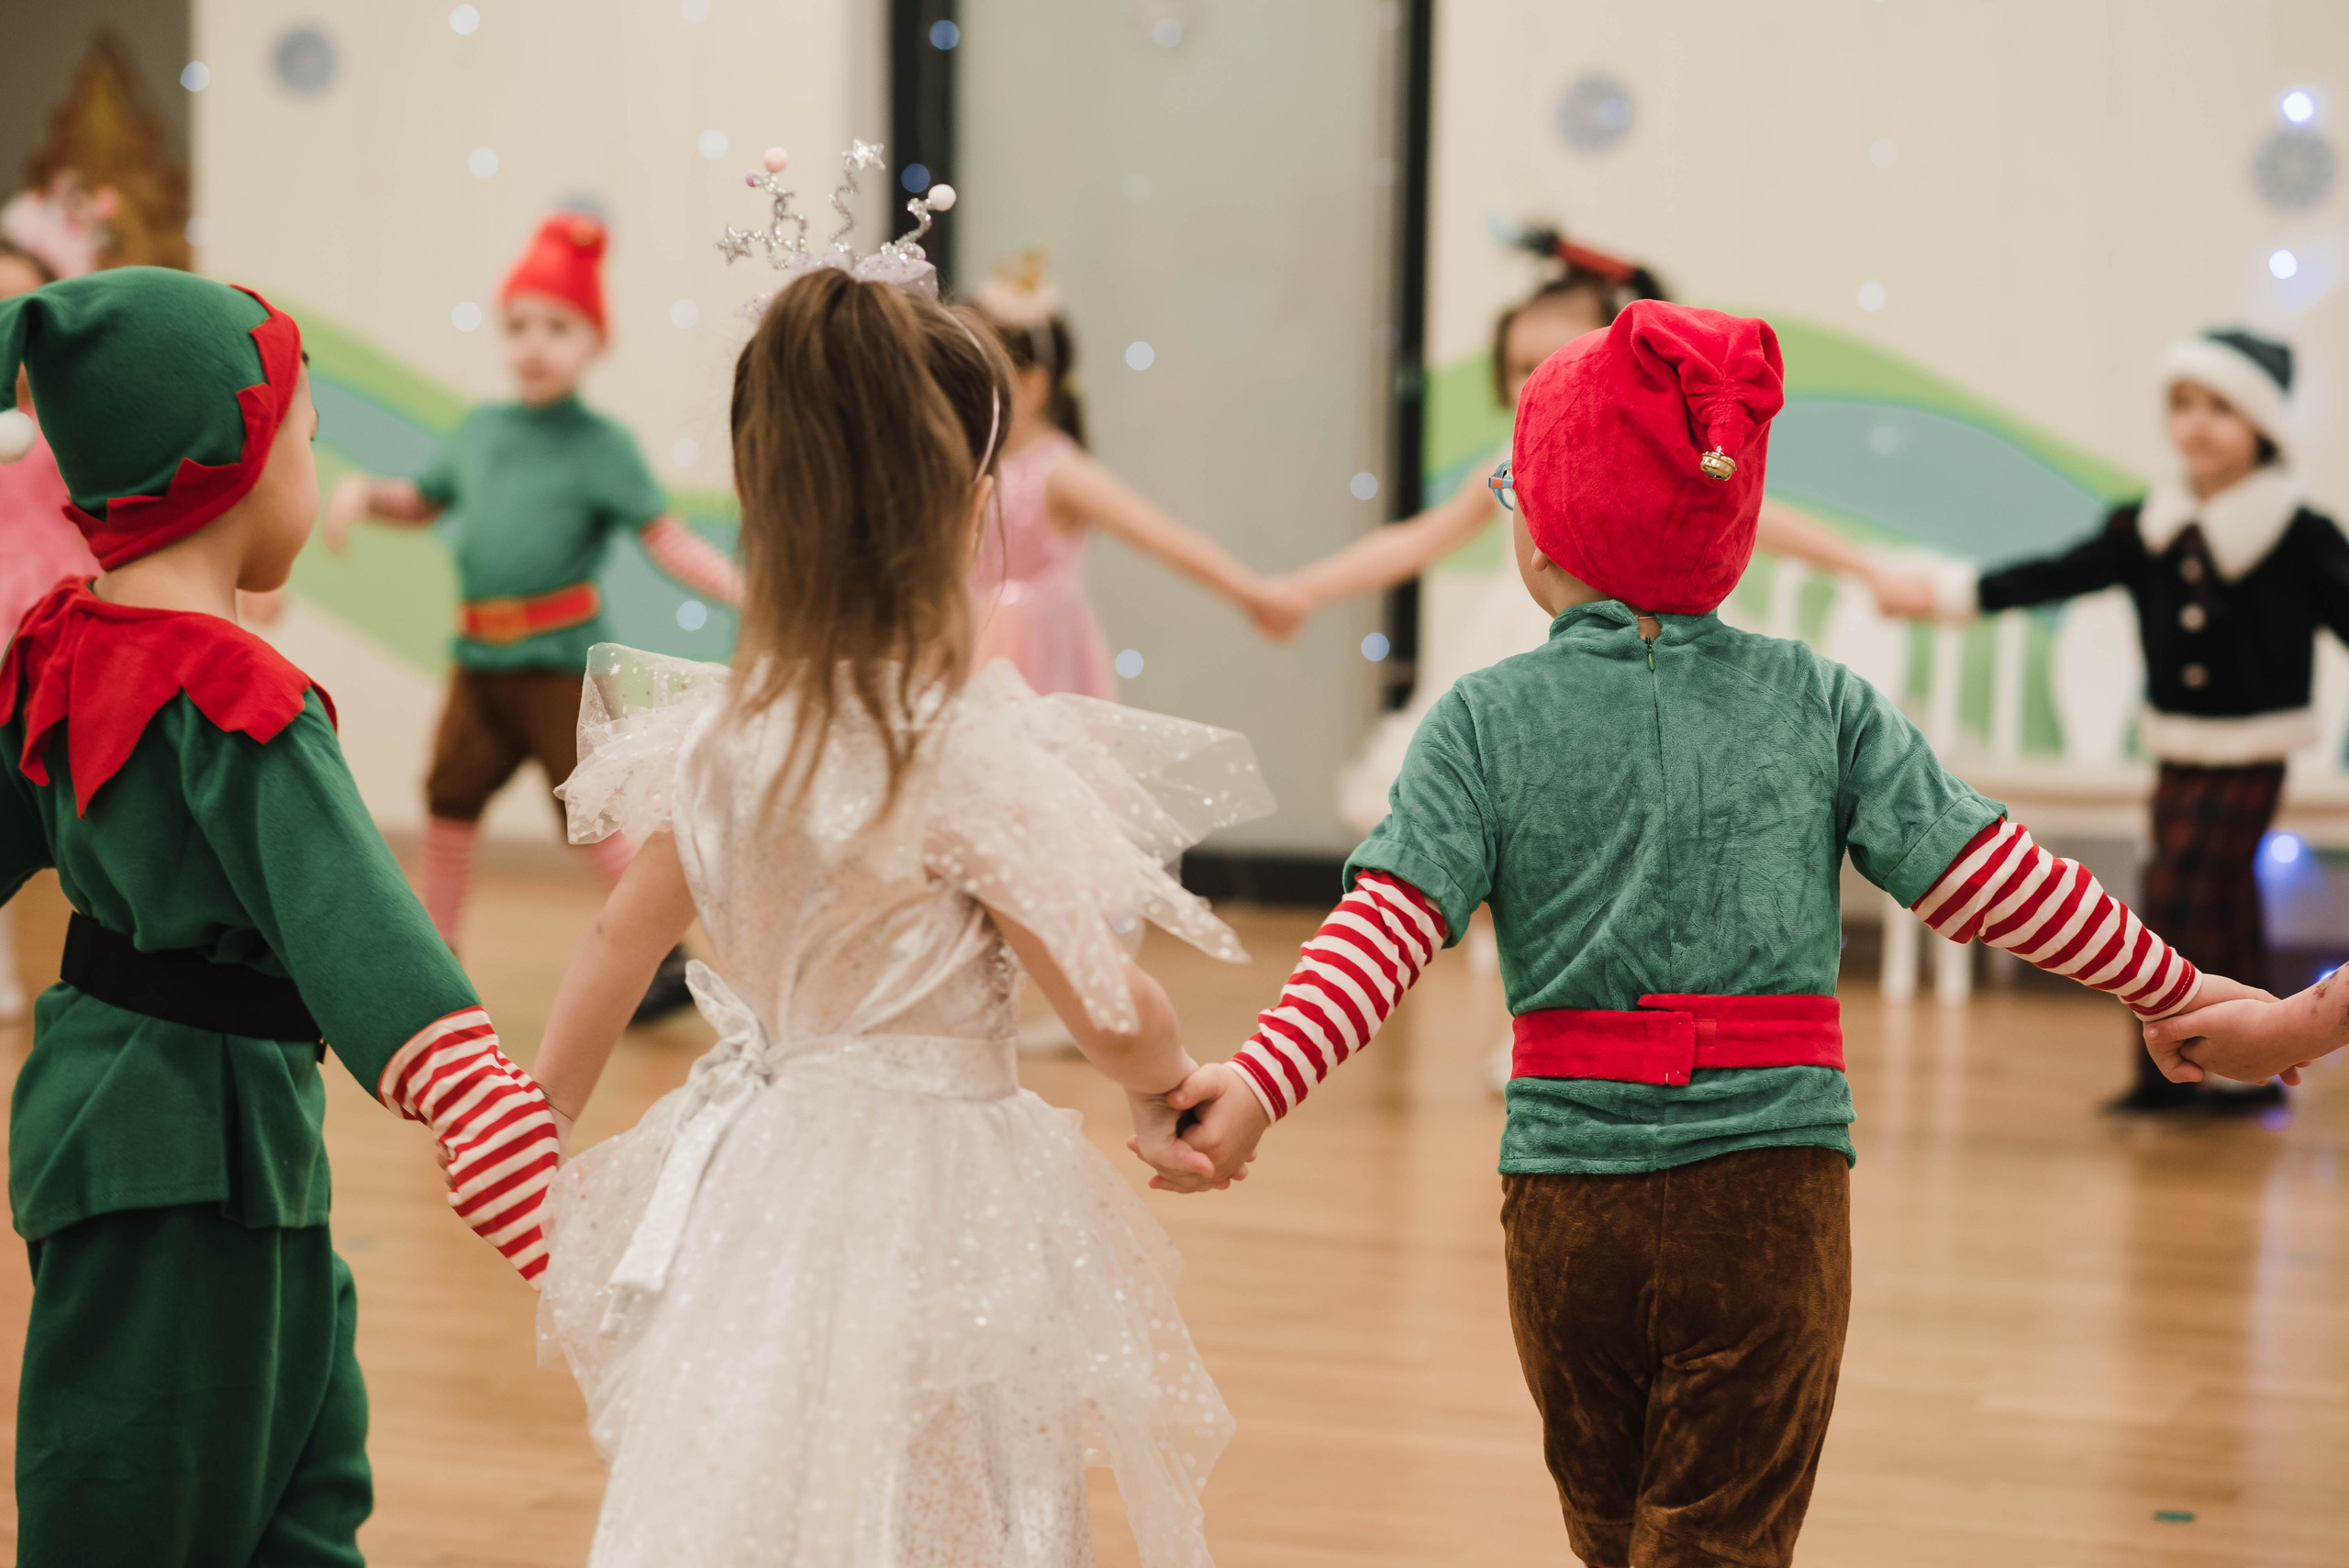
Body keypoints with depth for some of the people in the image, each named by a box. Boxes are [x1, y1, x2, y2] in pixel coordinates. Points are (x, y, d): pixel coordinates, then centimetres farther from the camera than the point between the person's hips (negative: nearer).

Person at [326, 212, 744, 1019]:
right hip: (480, 657, 6)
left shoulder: (601, 446, -6)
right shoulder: (480, 430, 10)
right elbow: (420, 502, 24)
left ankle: (667, 958, 6)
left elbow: (669, 541, -11)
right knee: (450, 798, 11)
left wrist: (742, 588, -25)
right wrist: (364, 491, 4)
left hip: (561, 660, -6)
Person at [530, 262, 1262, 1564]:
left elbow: (619, 942, 11)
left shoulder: (719, 729, -2)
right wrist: (1170, 1092, 9)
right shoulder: (975, 749, -19)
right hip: (925, 1210, -6)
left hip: (752, 1183, 6)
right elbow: (1110, 1018, -13)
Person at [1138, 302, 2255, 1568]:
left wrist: (1263, 1082, -18)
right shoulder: (1817, 700, 1)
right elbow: (1983, 879, 0)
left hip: (1567, 1194, 1)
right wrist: (2177, 989, 10)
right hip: (1772, 1187, -1)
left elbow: (1392, 923, -13)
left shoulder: (1486, 718, -2)